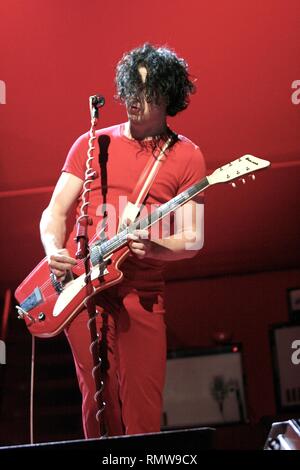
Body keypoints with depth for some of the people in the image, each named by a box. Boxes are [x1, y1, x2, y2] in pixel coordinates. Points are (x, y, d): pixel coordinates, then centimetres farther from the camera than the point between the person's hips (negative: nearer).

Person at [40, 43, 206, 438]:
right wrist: (54, 250, -12)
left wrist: (154, 248, -20)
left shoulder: (186, 156, 4)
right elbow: (56, 210, 8)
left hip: (142, 294, -1)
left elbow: (193, 240, 0)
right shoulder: (92, 144, 11)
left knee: (143, 412, 0)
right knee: (99, 405, 4)